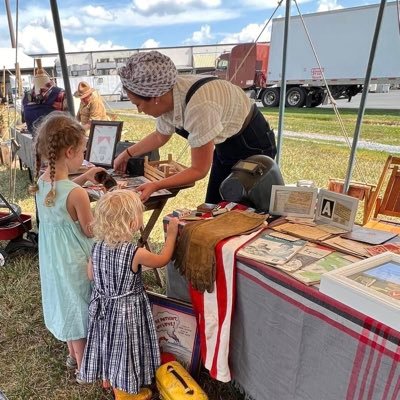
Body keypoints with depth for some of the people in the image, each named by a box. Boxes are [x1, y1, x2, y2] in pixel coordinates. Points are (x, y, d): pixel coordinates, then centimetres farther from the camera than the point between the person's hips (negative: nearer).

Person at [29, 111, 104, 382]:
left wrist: (84, 178, 8)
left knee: (68, 306, 27)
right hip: (74, 262, -7)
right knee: (79, 310, 14)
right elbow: (92, 231, -19)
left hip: (53, 259, 8)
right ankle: (83, 366, 37)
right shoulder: (77, 195, -31)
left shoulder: (43, 181, -7)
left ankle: (73, 354, 50)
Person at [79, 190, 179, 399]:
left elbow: (91, 275, 3)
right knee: (124, 349, 16)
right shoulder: (136, 253, -29)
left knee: (108, 344, 26)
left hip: (103, 306, 6)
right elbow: (162, 260, -11)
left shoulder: (97, 247, -12)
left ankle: (107, 380, 52)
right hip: (127, 310, -5)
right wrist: (172, 234, -2)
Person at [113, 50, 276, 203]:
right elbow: (160, 136, 11)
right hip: (225, 147, 8)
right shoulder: (167, 97, -11)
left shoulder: (198, 106, -36)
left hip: (252, 147, -8)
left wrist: (155, 186, -32)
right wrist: (127, 154, 17)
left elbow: (199, 170, -27)